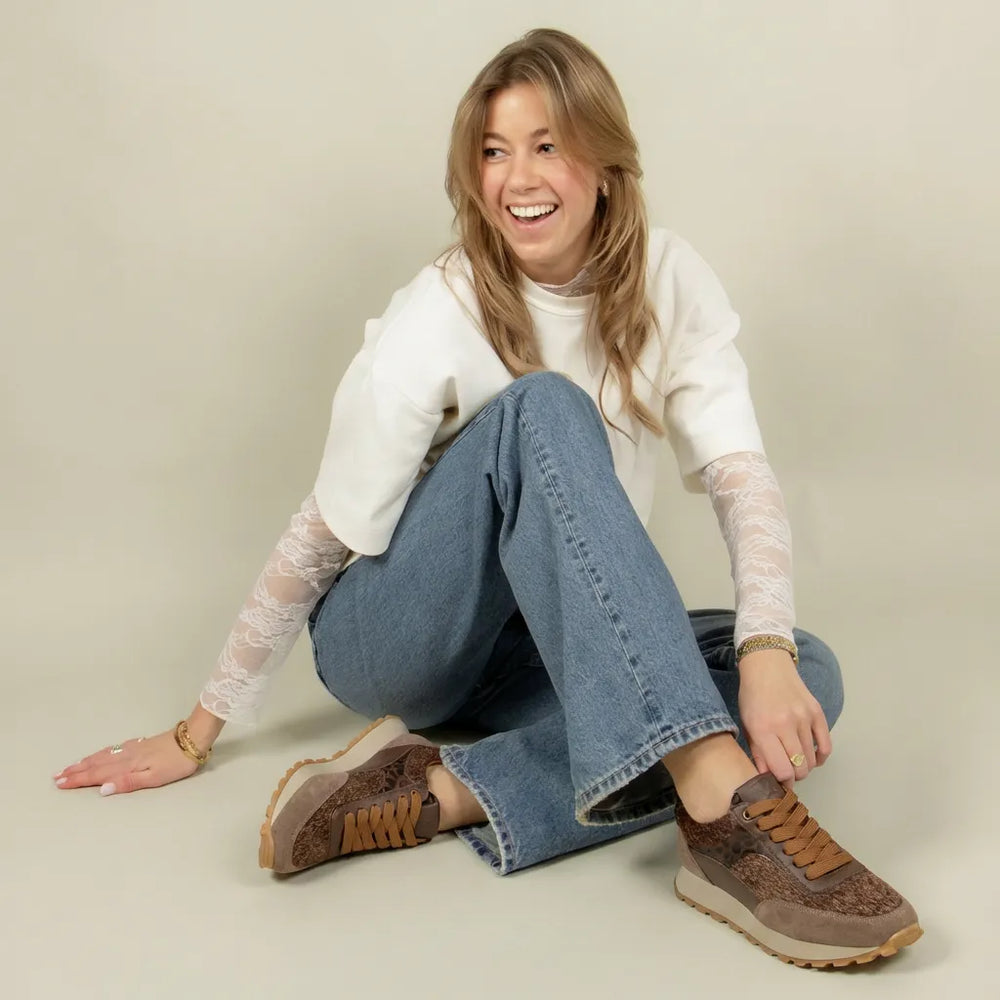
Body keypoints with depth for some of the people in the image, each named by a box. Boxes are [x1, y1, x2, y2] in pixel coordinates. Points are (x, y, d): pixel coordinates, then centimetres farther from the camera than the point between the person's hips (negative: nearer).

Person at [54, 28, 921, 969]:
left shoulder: (666, 282, -4)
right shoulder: (441, 316, -15)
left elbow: (739, 474, -14)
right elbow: (323, 534, -12)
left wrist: (767, 653, -32)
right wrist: (197, 733, -8)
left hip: (534, 648, 4)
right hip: (389, 636, -4)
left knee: (809, 674, -21)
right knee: (540, 409, -32)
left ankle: (444, 790, -31)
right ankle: (723, 803, -45)